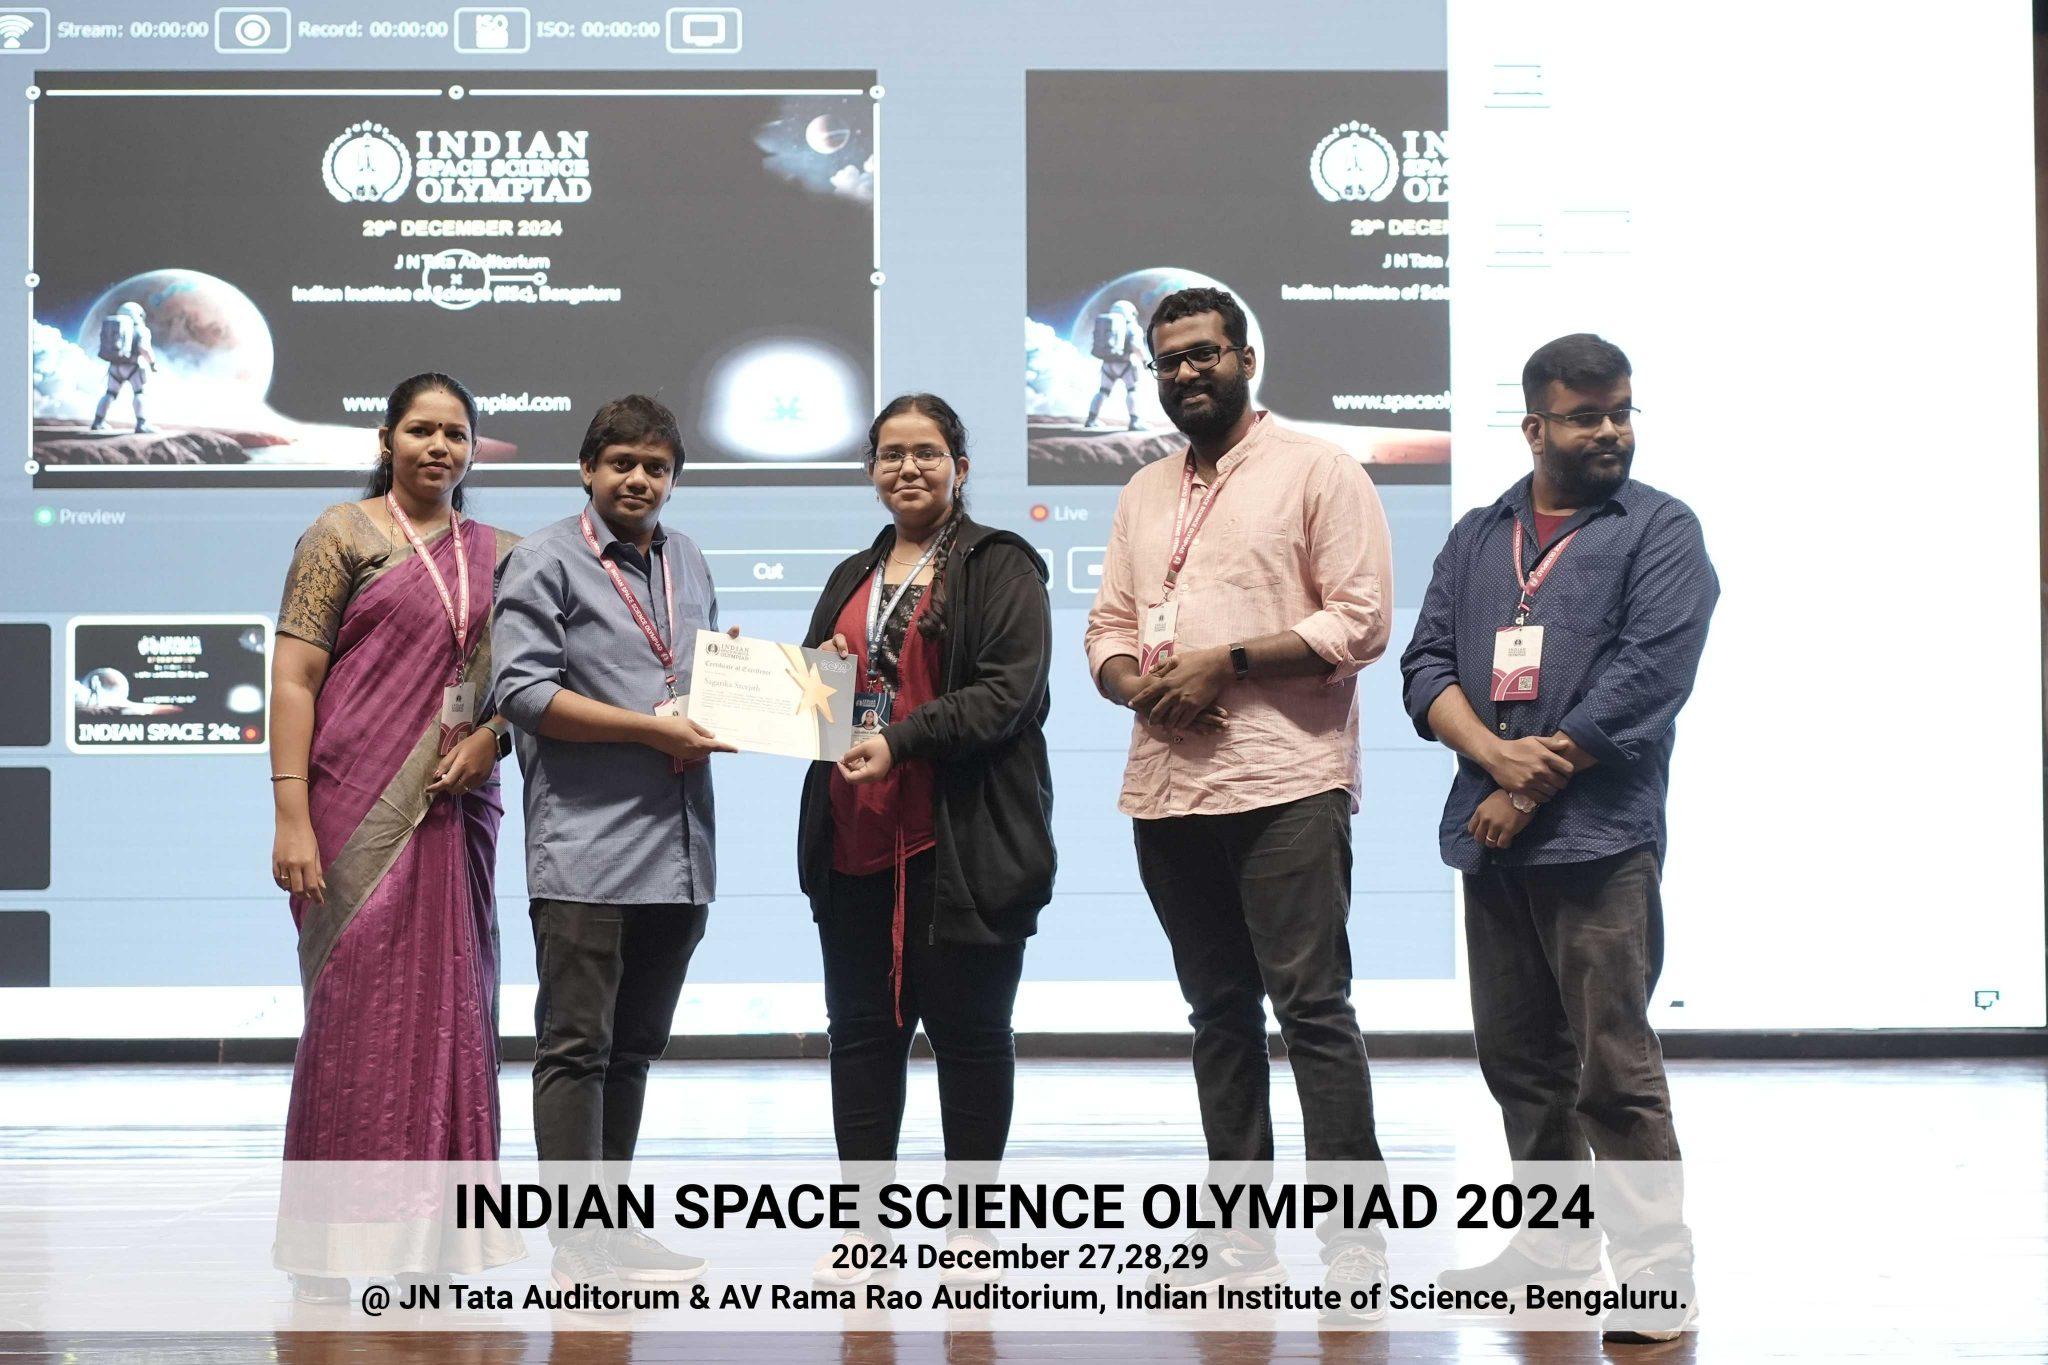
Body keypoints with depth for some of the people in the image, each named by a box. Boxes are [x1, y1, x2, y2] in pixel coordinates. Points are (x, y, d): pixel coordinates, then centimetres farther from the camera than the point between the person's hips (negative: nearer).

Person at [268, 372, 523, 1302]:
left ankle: (428, 1234, 14)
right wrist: (292, 816, -13)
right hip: (359, 808, -4)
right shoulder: (343, 535, 1)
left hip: (456, 811, 4)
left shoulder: (496, 554, 14)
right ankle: (329, 1249, 6)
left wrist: (492, 735, -5)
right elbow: (293, 678, -5)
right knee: (354, 1009, -3)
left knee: (447, 1009, 5)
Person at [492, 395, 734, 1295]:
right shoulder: (546, 561, -3)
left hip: (677, 844, 7)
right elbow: (523, 691, -13)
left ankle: (610, 1228, 21)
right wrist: (653, 729, -15)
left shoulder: (688, 563, 18)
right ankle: (579, 1244, -2)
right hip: (585, 843, -7)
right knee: (576, 1047, -5)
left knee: (633, 1048, 13)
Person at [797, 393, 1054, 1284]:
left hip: (962, 841, -6)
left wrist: (902, 741, -22)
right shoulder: (853, 578, 20)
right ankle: (864, 1224, 12)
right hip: (857, 839, 6)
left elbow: (1008, 688, -13)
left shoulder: (1000, 568, -1)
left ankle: (971, 1224, 12)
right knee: (861, 1026, 6)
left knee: (967, 1027, 2)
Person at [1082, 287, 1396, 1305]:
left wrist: (1225, 664, -14)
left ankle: (1355, 1239, -4)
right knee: (1219, 1012, 10)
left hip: (1284, 785, -6)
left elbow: (1359, 619, -9)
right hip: (1168, 788, 6)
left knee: (1311, 1005, -9)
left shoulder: (1315, 471, 0)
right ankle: (1242, 1240, 15)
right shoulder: (1144, 494, 20)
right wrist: (1132, 680, -4)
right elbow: (1107, 628, 19)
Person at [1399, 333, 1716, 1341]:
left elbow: (1646, 675, -10)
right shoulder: (1478, 537, 16)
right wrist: (1497, 756, -11)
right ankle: (1555, 1244, 23)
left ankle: (1655, 1267, -2)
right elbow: (1427, 662, 8)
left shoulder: (1660, 531, 1)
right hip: (1491, 835, 6)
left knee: (1613, 1065, -8)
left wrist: (1536, 783, -11)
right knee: (1519, 1057, 12)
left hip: (1598, 836, -6)